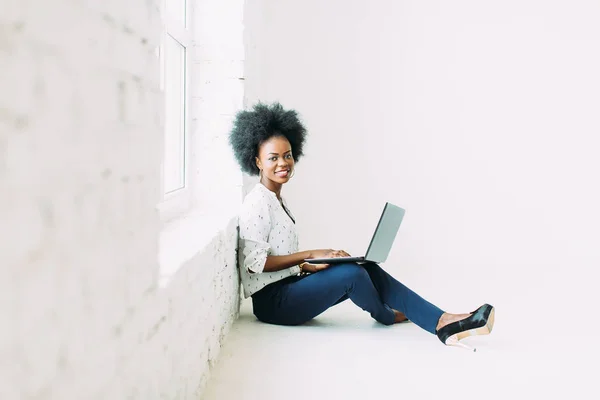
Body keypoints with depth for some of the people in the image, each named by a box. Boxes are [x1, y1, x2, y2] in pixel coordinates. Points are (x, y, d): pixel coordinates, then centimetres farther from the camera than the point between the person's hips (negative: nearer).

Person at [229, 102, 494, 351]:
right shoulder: (257, 203, -13)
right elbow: (254, 262, -21)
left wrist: (309, 266, 1)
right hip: (272, 301, -9)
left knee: (368, 270, -7)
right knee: (351, 273, -25)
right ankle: (385, 315, 8)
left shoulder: (276, 200, 17)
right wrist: (310, 255, -20)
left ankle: (443, 324, -17)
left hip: (287, 288, 9)